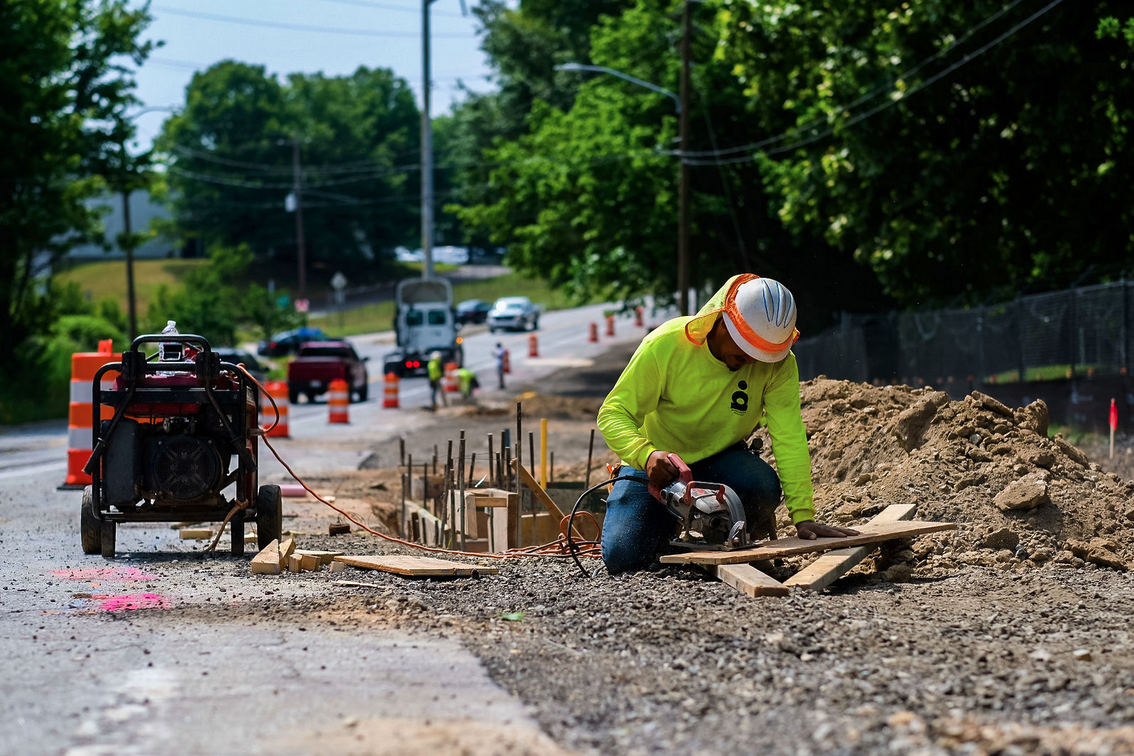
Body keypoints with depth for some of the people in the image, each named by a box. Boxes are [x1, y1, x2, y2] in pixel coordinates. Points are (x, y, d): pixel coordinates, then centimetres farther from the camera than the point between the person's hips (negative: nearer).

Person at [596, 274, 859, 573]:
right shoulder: (666, 344, -23)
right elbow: (613, 414, -22)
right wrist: (647, 455, -42)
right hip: (658, 468, -1)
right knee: (622, 557, -21)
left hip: (720, 462, 1)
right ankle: (669, 522, 15)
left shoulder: (777, 363, -18)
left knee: (763, 485, -33)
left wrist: (803, 516, -30)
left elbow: (789, 438, -21)